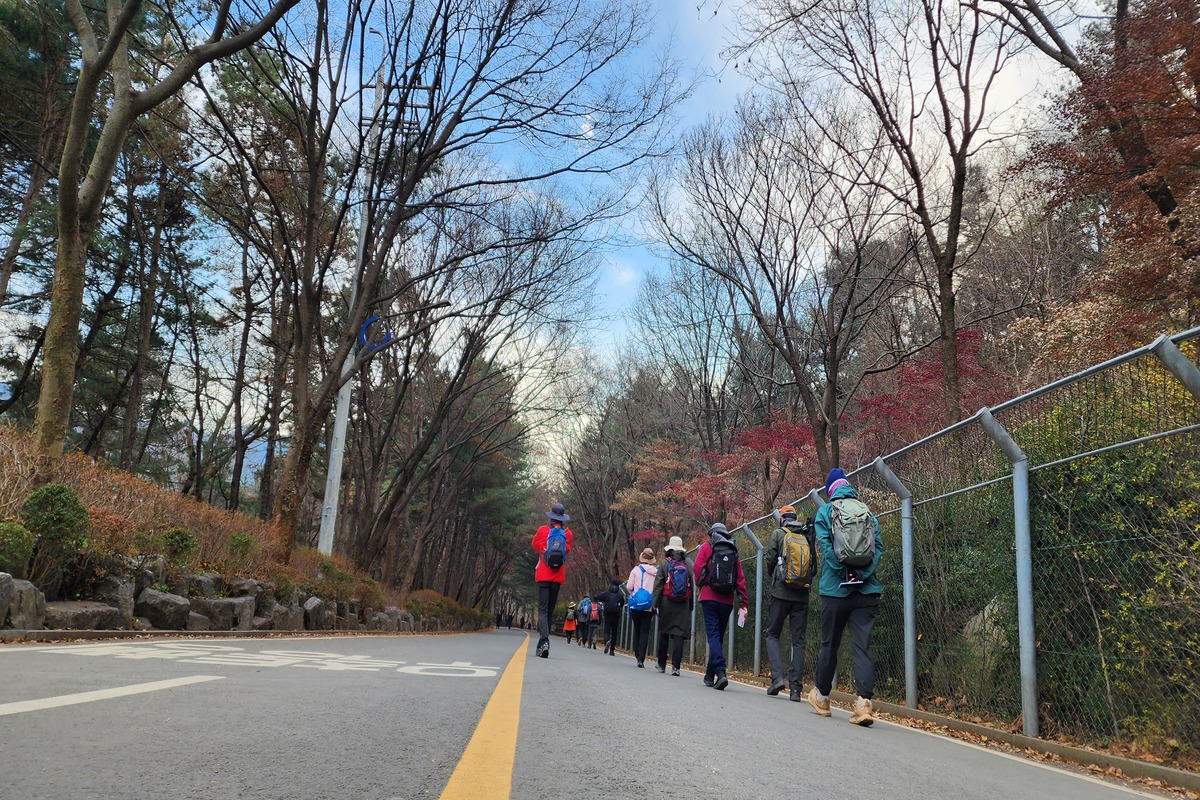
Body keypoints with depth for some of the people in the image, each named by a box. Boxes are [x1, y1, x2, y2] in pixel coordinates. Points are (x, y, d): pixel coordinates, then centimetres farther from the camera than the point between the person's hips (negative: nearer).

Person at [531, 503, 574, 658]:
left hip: (543, 575, -2)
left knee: (542, 609, -5)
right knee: (550, 609, 12)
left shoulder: (543, 530, -4)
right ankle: (543, 642, 16)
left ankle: (544, 640, -24)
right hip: (558, 577, 2)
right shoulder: (567, 533, 1)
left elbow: (535, 546, 12)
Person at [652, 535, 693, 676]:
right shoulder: (689, 564, 4)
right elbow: (692, 585, 2)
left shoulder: (664, 563, 0)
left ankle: (662, 665, 20)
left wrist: (656, 603, 1)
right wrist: (691, 605, 6)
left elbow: (658, 585, -2)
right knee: (679, 634, -2)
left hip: (667, 603, 0)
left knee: (664, 633, 12)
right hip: (683, 605, 0)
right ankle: (675, 666, -12)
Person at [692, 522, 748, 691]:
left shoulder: (707, 547, 4)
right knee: (719, 636, 13)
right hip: (727, 601, 4)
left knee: (713, 635, -7)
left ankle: (720, 672, -25)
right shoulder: (733, 551, 13)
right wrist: (744, 603, 7)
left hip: (710, 598, -4)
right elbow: (741, 579, 8)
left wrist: (701, 586, 12)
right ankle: (710, 676, 21)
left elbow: (698, 569, -7)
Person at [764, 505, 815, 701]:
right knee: (798, 641, 6)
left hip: (781, 592, -3)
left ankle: (777, 677, -7)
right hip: (802, 595, 3)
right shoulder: (807, 537, 9)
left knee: (772, 634, 10)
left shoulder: (778, 534, 0)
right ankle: (795, 688, 2)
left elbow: (770, 560, -1)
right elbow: (814, 565, 8)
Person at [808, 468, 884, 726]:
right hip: (867, 591, 2)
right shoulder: (868, 513, 11)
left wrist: (845, 575, -10)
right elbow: (879, 547, 0)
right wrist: (862, 575, -8)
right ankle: (864, 702, -15)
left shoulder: (825, 511, 2)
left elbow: (825, 544, -9)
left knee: (829, 644, 12)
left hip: (835, 589, -1)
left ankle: (821, 697, 27)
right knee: (862, 646, -1)